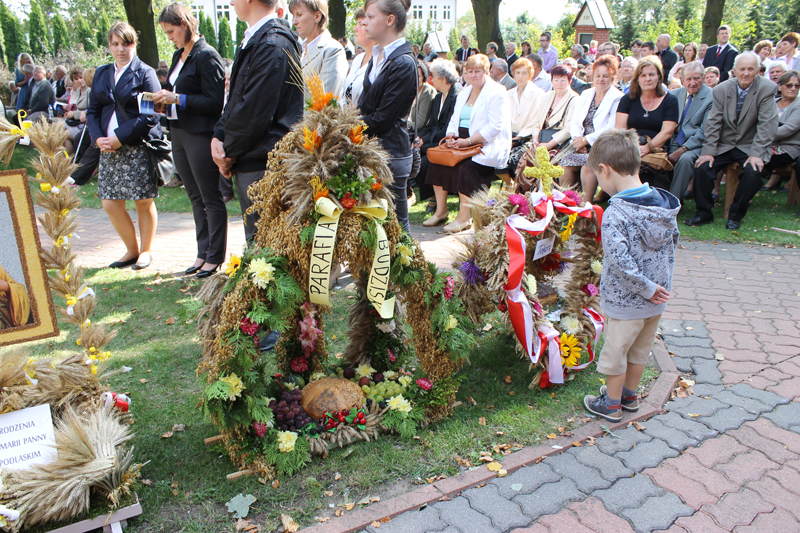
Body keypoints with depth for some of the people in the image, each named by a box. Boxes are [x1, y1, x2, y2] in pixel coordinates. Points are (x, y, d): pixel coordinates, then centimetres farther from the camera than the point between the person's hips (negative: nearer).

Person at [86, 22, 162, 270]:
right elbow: (92, 110, 13)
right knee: (111, 204, 4)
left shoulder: (145, 73, -3)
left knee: (143, 202, 3)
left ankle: (145, 251, 21)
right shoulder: (101, 73, 13)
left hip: (139, 149, -5)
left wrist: (120, 138, -16)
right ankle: (132, 250, 22)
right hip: (109, 149, 5)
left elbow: (151, 115, -11)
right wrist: (98, 138, -5)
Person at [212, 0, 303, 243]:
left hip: (262, 166, -10)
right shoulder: (253, 41, 15)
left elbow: (254, 111, -19)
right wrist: (218, 137, 2)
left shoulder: (273, 44, -16)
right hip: (246, 164, 10)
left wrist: (229, 152, -7)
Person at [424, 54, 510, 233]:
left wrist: (468, 141, -23)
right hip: (462, 141, 8)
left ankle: (464, 217, -22)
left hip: (486, 144, -7)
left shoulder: (496, 93, -7)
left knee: (466, 165, -32)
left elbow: (495, 126, -17)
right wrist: (451, 136, -2)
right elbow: (455, 119, 21)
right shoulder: (464, 92, 18)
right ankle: (440, 210, -6)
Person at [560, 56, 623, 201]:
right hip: (583, 146, 5)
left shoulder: (618, 99, 0)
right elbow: (575, 122, 13)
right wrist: (577, 139, -7)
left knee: (587, 166, -32)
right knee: (566, 163, -23)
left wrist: (586, 140, -15)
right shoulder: (585, 95, 20)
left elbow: (611, 129, -11)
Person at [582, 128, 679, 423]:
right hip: (657, 300, 7)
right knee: (640, 349, 24)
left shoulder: (615, 214, -26)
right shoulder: (664, 202, -3)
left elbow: (621, 262, -32)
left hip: (626, 302, -7)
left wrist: (646, 288, -19)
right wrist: (658, 283, 13)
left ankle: (612, 404, 30)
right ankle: (630, 395, 43)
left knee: (615, 351, 13)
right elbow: (673, 241, 8)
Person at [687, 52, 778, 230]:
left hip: (750, 147, -2)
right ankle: (704, 213, -4)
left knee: (753, 172, -28)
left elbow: (767, 126, -14)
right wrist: (709, 151, -14)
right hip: (724, 146, 2)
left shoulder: (767, 89, -9)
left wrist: (756, 154, -23)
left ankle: (735, 216, -9)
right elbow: (713, 123, -3)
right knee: (702, 167, -20)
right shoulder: (721, 89, -1)